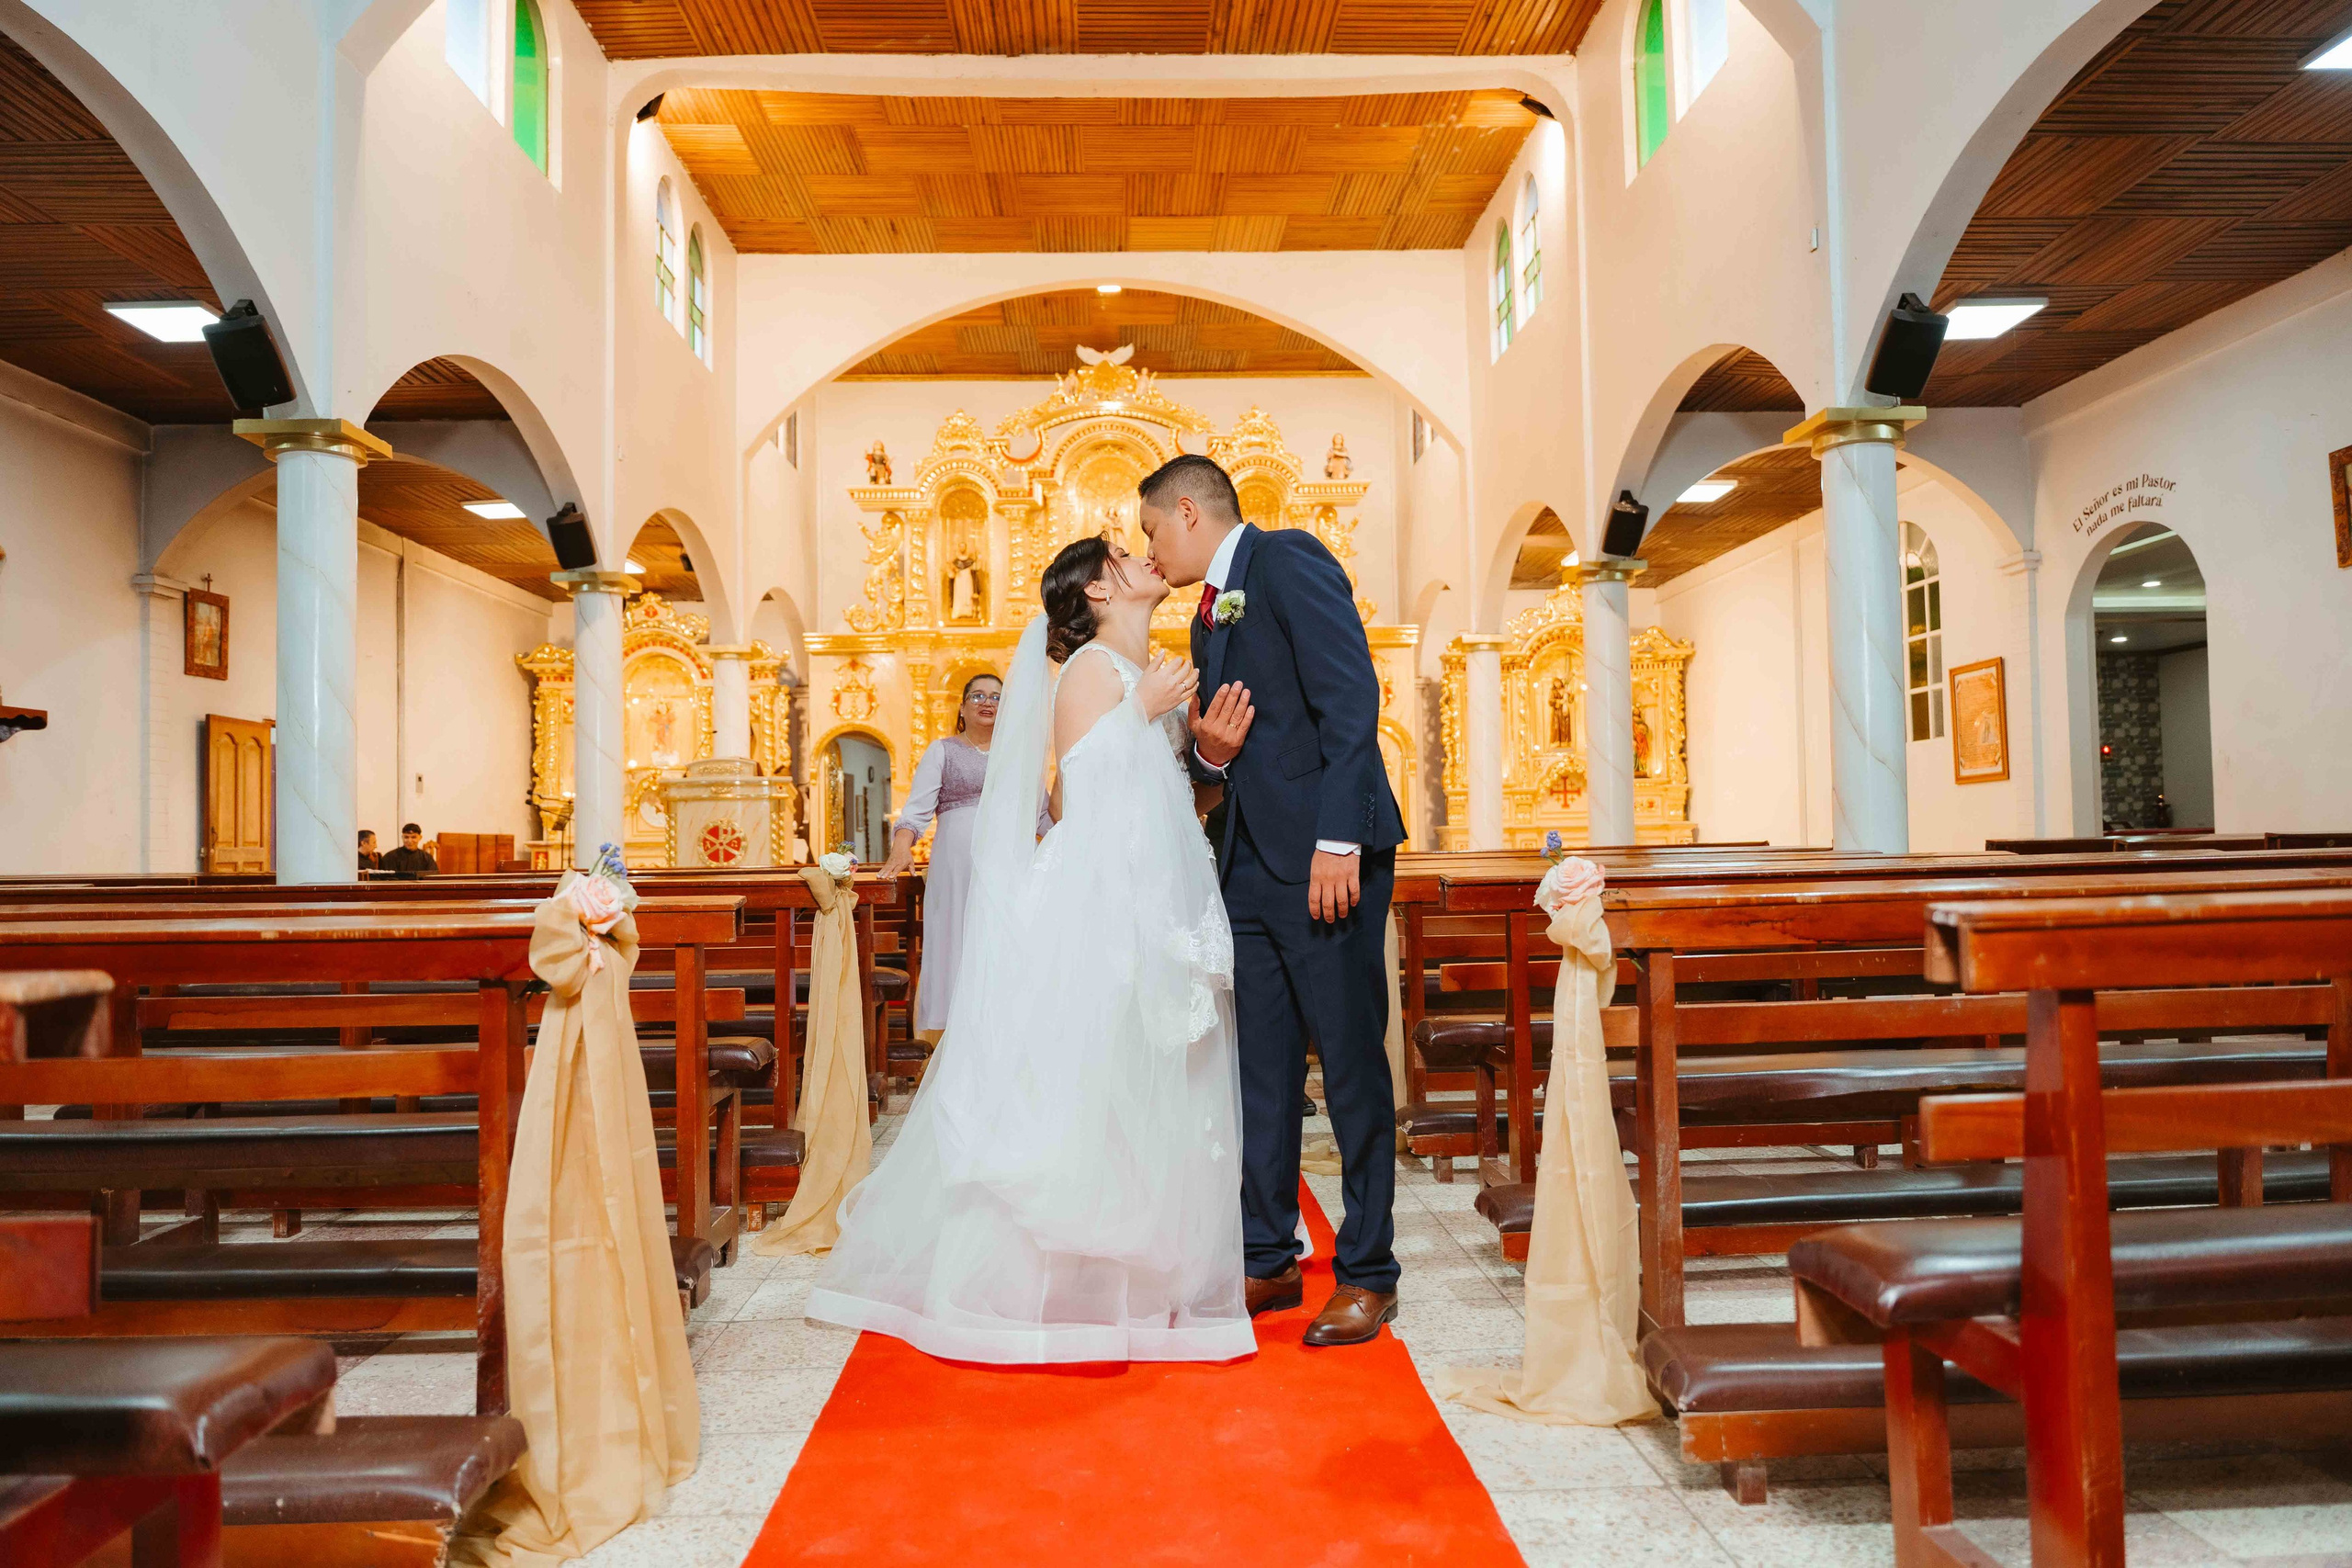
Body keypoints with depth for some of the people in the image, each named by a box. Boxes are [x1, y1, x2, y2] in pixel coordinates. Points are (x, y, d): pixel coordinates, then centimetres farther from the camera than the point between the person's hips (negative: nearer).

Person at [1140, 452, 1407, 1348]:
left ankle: (1367, 1274, 10)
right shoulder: (1209, 620, 21)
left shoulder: (1289, 560, -4)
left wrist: (1337, 840, -22)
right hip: (1250, 865, 9)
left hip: (1327, 859, -8)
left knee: (1351, 1063, -2)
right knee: (1260, 1067, 11)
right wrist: (1208, 753, 0)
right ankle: (1268, 1260, 22)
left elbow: (1351, 698, -15)